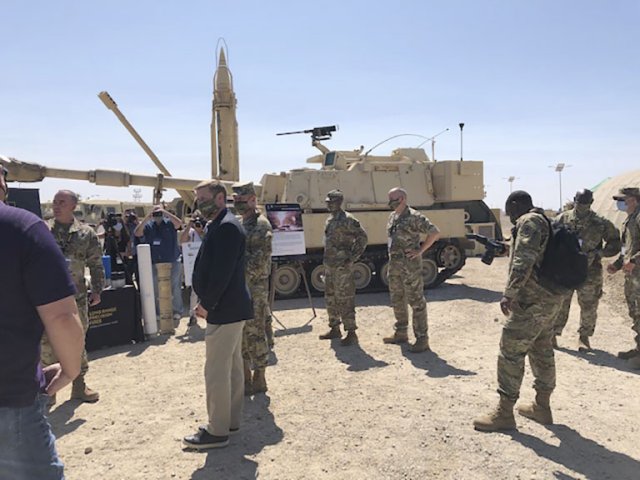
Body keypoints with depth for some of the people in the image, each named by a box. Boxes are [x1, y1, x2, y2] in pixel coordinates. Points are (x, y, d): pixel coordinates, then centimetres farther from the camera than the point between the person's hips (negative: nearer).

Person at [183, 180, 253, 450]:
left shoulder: (226, 226, -17)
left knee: (216, 372, -2)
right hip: (230, 309, 10)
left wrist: (206, 304, -15)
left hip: (224, 311, -10)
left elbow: (222, 272, -23)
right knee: (232, 367, 17)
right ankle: (231, 420, 30)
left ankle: (217, 432, 10)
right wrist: (207, 302, 10)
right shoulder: (219, 225, 15)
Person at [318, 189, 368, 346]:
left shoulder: (347, 220, -13)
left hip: (342, 267, -9)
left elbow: (362, 237, -15)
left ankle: (351, 333, 5)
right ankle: (334, 329, 29)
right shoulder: (329, 219, 13)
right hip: (329, 266, 9)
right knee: (331, 299, 16)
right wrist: (326, 260, 18)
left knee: (345, 300, -4)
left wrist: (352, 257, -16)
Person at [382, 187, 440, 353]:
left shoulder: (414, 217, -14)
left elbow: (435, 233, -18)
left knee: (416, 302, -2)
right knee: (397, 301, 16)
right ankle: (401, 333, 30)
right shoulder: (392, 217, 12)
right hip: (394, 265, 9)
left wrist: (420, 250, -16)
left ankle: (422, 339, 5)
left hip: (410, 266, -9)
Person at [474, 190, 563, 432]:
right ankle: (542, 407, 29)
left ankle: (504, 413, 1)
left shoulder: (529, 222, -12)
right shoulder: (545, 221, 18)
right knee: (541, 351, 17)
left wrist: (509, 293, -27)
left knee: (511, 351, -5)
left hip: (533, 300, -10)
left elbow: (524, 261, -24)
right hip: (550, 298, 10)